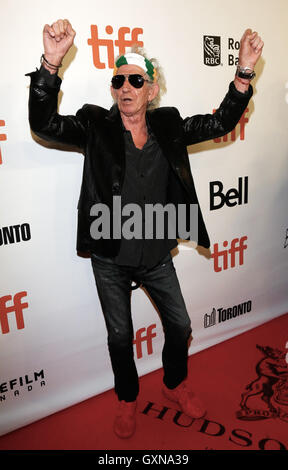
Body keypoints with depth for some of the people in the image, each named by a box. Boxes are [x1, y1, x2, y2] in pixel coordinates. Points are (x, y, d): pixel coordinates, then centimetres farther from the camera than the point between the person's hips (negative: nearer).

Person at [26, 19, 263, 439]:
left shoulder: (168, 126, -1)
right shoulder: (96, 126, -9)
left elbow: (221, 123, -1)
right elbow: (44, 124, -20)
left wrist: (244, 72, -13)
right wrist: (51, 63, -34)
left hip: (158, 257, 3)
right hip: (111, 261, -2)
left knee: (180, 326, 17)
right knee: (120, 335, 15)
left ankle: (176, 385, 48)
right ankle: (127, 399, 44)